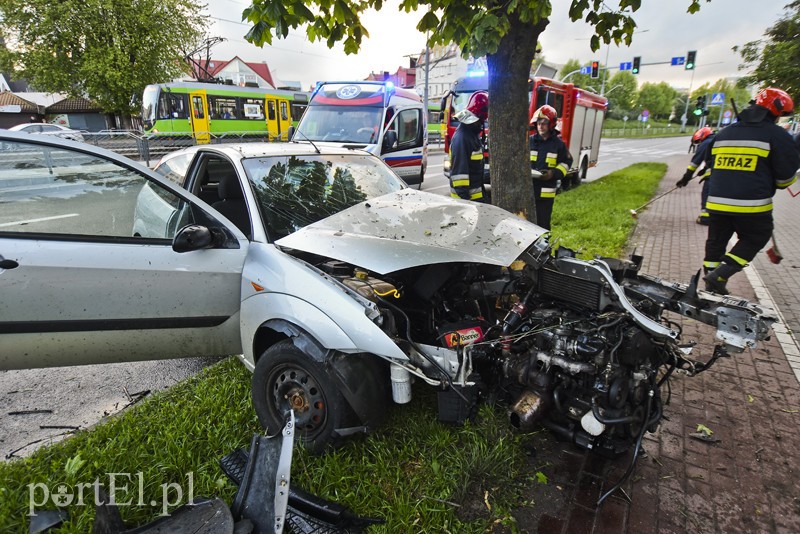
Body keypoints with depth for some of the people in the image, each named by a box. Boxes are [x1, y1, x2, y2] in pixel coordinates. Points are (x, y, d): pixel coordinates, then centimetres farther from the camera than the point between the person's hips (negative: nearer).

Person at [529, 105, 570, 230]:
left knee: (543, 224, 3)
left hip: (545, 192, -1)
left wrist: (553, 173, -15)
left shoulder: (558, 144, 3)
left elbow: (565, 164, 5)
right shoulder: (529, 141, 6)